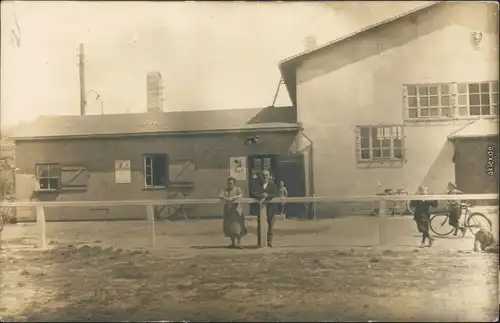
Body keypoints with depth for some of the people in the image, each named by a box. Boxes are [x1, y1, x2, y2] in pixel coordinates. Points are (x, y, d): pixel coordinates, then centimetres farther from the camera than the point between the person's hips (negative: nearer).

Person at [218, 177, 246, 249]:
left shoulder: (237, 189, 1)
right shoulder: (225, 190, 8)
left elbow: (241, 195, -17)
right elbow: (220, 196, -6)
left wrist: (233, 198, -31)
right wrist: (225, 198, -25)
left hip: (236, 210, -3)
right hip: (228, 210, 4)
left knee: (238, 227, -8)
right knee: (229, 227, 8)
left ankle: (238, 243, -4)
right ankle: (233, 243, 21)